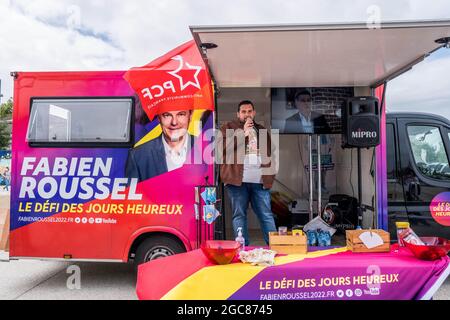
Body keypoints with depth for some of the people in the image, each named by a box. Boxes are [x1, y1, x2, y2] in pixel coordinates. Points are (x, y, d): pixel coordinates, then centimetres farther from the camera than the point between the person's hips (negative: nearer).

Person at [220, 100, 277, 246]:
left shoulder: (262, 130, 23)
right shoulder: (228, 128, 10)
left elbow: (270, 154, 24)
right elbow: (224, 146, -7)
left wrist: (271, 175, 8)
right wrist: (243, 132, -9)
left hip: (260, 180, 3)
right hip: (237, 179, -3)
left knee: (266, 215, 1)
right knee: (239, 214, 0)